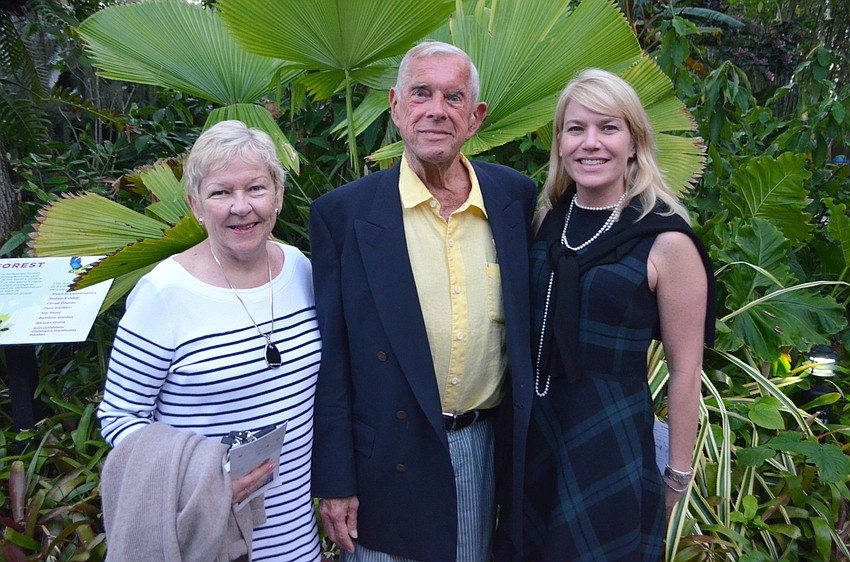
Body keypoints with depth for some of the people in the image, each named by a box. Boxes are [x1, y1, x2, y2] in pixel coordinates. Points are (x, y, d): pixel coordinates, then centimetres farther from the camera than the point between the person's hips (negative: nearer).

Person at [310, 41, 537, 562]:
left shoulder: (517, 197, -1)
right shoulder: (344, 213, -10)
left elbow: (532, 321, 7)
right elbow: (329, 360, -7)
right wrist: (334, 482, -7)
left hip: (488, 449, 3)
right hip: (390, 460, -2)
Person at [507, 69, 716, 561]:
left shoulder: (666, 240, -15)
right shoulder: (548, 216, 0)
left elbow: (685, 370, -10)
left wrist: (678, 475, -5)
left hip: (612, 435, -5)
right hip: (534, 426, 5)